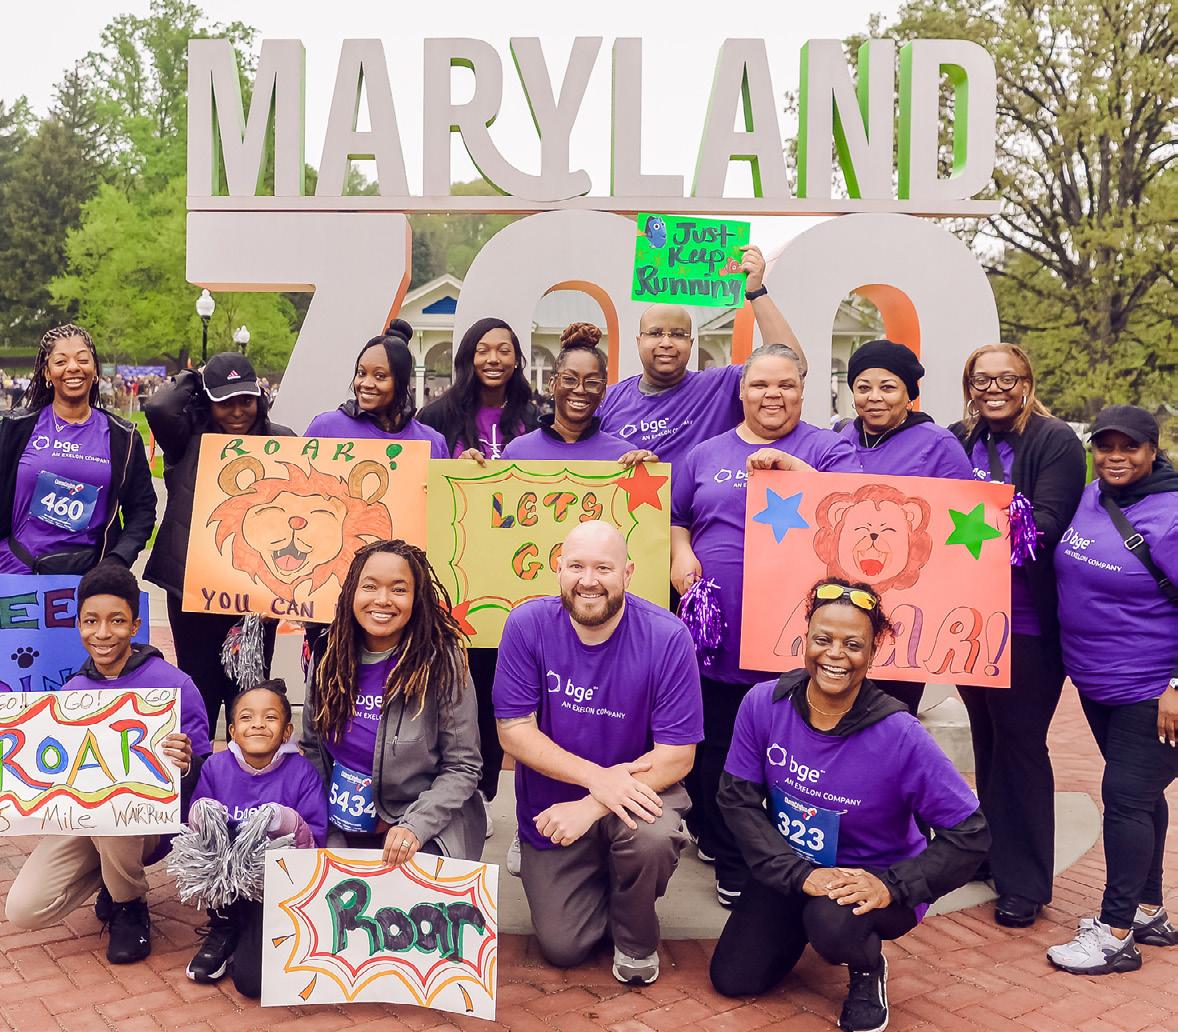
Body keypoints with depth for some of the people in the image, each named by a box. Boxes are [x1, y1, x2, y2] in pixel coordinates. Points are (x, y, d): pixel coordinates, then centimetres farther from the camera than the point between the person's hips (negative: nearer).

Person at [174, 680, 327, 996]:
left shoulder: (302, 772, -9)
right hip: (225, 880, 4)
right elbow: (191, 826, 0)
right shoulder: (215, 767, -2)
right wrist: (201, 818, -24)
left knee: (251, 980, -24)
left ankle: (250, 939, 17)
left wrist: (288, 822, -31)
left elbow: (318, 838, -11)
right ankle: (223, 930, -2)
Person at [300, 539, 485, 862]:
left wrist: (415, 827, -21)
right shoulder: (328, 656, -1)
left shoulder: (441, 662, -13)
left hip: (425, 834, -4)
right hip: (340, 833, 4)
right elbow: (312, 748, 11)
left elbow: (462, 767, -10)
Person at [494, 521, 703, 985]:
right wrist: (597, 776, -27)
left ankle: (635, 937, 0)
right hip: (552, 803, 1)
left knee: (654, 837, -34)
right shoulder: (528, 625, -16)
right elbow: (514, 732, -15)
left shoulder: (666, 637, -21)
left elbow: (676, 755, -19)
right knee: (563, 948, 2)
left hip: (638, 789, -1)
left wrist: (592, 807, -27)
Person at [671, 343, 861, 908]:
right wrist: (680, 554, 1)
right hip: (718, 632, 4)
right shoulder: (707, 454, 14)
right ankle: (730, 861, 30)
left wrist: (792, 467, -22)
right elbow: (675, 518, 21)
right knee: (715, 749, 11)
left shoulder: (826, 447, 3)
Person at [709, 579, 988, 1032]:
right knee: (732, 978, 1)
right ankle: (804, 923, 31)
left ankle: (868, 969, 3)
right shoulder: (763, 703, -17)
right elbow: (737, 799, -12)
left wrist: (892, 885, -29)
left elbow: (969, 835, -18)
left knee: (834, 922, -35)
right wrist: (801, 874, -23)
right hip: (790, 870, 4)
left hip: (874, 880, -4)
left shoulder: (900, 735, -25)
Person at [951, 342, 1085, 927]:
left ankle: (1025, 883, 15)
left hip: (1026, 625, -5)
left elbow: (1047, 523, -19)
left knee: (1020, 746, 1)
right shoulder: (960, 441, 7)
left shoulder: (1055, 441, -9)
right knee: (987, 740, 18)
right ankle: (993, 852, 35)